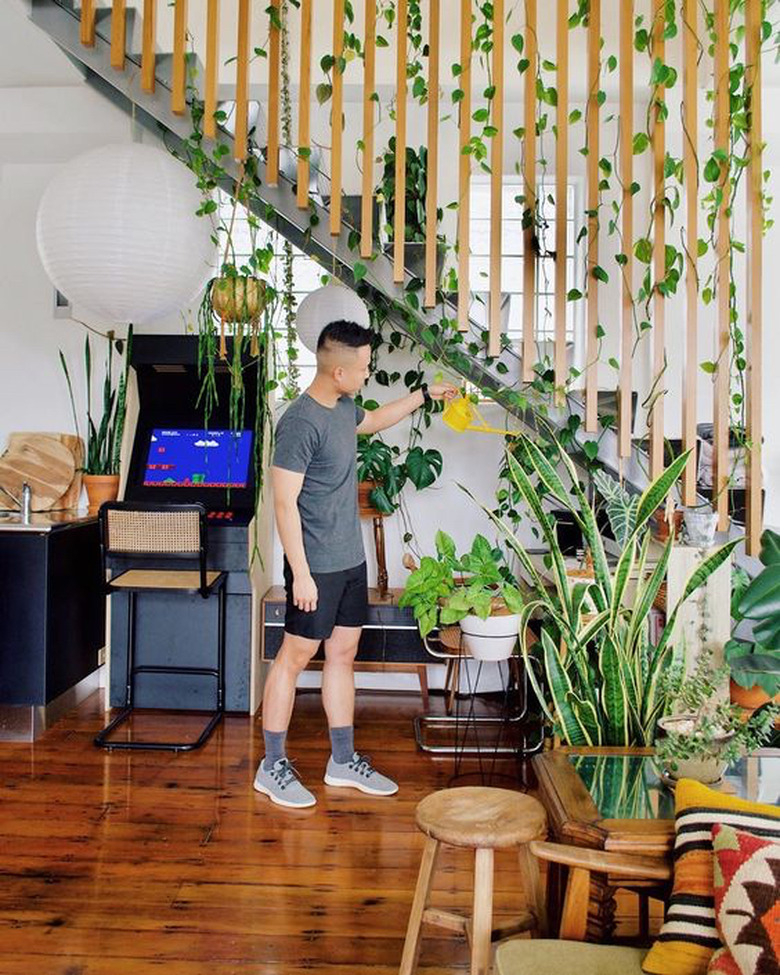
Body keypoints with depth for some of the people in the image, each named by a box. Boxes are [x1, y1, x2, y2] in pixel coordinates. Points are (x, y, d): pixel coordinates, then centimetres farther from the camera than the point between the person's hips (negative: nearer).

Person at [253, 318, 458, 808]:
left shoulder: (344, 407, 8)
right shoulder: (301, 422, -20)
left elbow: (373, 420, 33)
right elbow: (285, 503, -21)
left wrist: (424, 395, 32)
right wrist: (301, 573, -22)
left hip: (350, 560, 9)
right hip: (316, 566, -9)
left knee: (343, 654, 14)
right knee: (295, 656, 2)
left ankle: (344, 761, 25)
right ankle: (272, 767, 15)